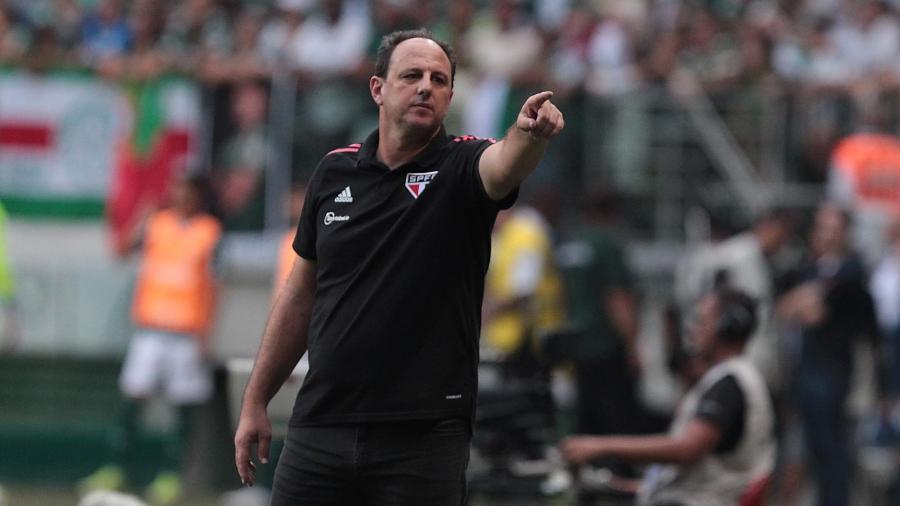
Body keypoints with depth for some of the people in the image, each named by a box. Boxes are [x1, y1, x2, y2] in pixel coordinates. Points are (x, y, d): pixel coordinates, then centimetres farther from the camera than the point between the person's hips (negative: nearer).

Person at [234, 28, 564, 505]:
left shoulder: (460, 167, -2)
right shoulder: (334, 171, 7)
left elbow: (504, 164, -28)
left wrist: (529, 132, -51)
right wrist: (255, 402, 15)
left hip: (423, 439, -3)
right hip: (319, 430, 3)